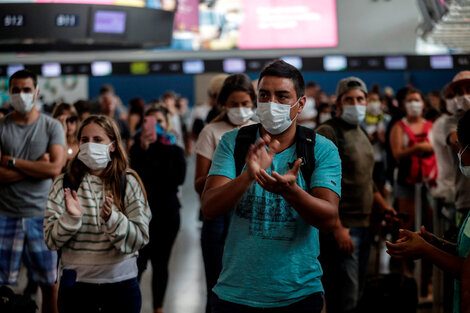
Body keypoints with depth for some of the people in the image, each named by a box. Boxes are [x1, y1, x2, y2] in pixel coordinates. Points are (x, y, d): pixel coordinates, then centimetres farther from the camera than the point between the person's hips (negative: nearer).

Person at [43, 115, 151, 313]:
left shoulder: (129, 182, -1)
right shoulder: (64, 184, 2)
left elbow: (141, 238, -7)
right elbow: (51, 241, -2)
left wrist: (112, 218, -22)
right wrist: (71, 218, -19)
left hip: (122, 282, 0)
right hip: (76, 283, 0)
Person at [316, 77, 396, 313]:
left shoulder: (361, 134, 16)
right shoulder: (328, 132, -11)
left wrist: (384, 207, 15)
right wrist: (338, 228, -21)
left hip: (363, 225, 9)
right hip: (340, 227, -9)